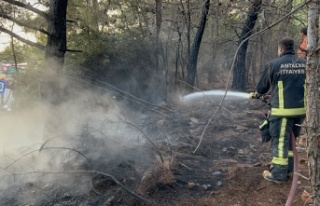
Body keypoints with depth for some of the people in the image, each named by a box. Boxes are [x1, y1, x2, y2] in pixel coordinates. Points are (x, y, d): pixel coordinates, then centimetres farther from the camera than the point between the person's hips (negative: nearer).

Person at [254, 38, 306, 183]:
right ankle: (288, 169, 28)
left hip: (283, 110, -5)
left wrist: (258, 93, 27)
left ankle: (278, 174, 8)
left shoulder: (274, 64, -6)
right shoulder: (304, 63, 6)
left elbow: (262, 87, 4)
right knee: (292, 139, 17)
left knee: (280, 141, 2)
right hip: (301, 108, 5)